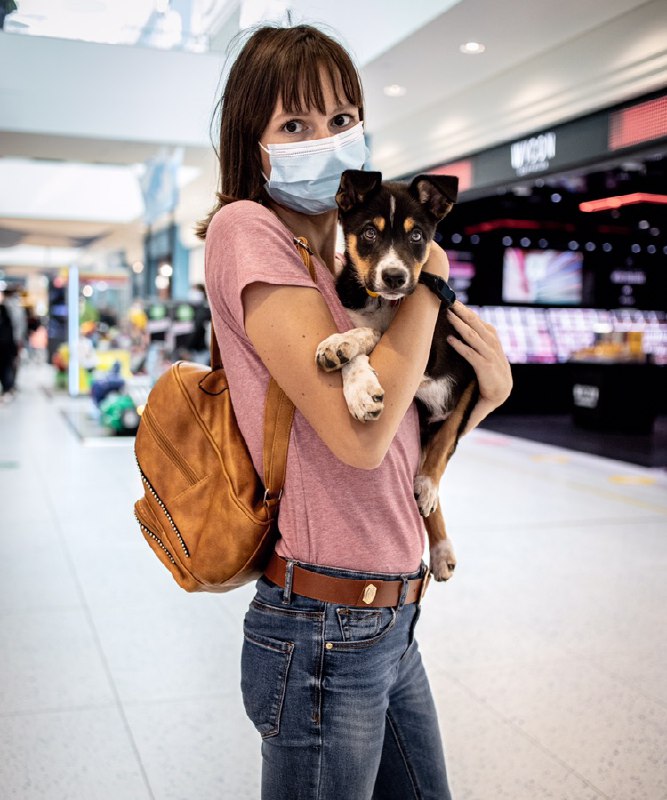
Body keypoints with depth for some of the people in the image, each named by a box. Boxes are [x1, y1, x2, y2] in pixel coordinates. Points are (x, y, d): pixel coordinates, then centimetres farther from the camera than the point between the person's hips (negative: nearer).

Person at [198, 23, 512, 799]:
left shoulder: (345, 272, 11)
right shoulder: (245, 227, -14)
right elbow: (359, 433, -25)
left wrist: (487, 392, -4)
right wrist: (429, 278, -12)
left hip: (392, 621, 8)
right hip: (323, 635, -8)